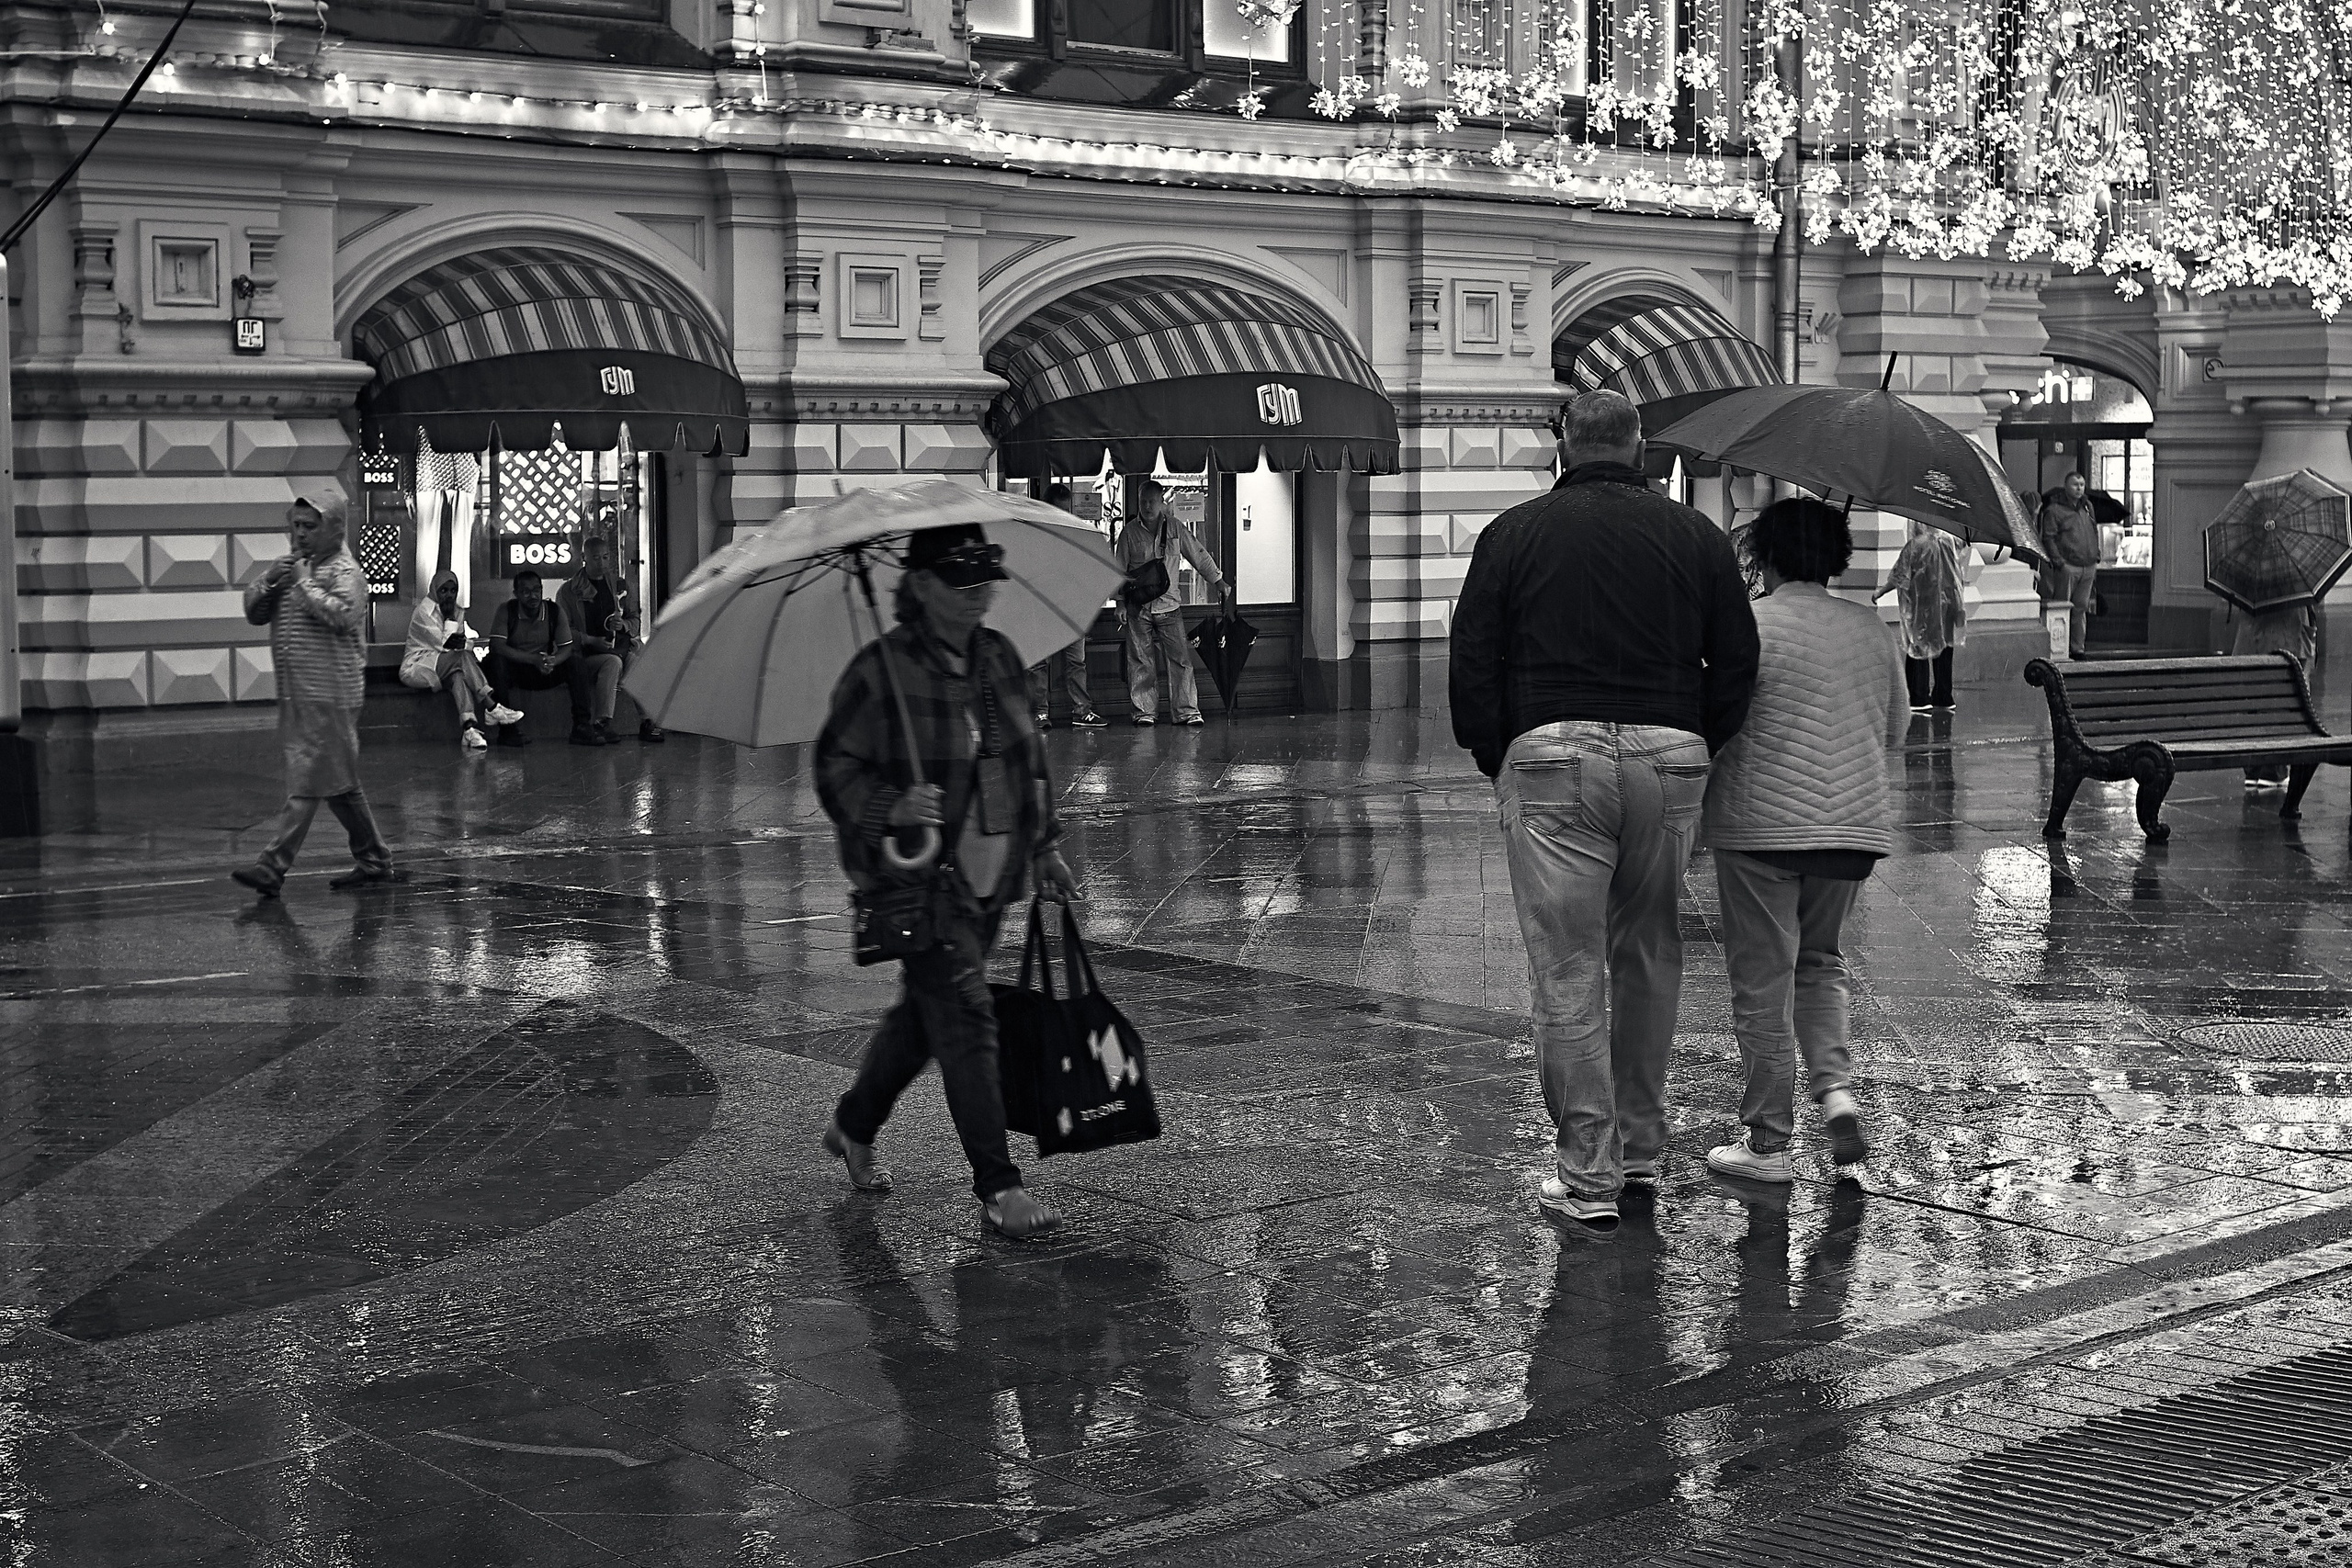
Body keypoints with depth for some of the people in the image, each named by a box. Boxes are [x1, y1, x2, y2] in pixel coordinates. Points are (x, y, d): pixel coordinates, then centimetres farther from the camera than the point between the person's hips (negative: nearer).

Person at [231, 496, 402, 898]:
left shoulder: (344, 571, -7)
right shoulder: (290, 565, 16)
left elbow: (342, 615, -24)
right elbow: (253, 612, 14)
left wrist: (304, 583, -16)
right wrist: (270, 581, -4)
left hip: (329, 696, -8)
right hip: (295, 695, 9)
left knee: (306, 785, -9)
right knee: (340, 785, 13)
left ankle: (272, 867, -13)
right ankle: (374, 861, 22)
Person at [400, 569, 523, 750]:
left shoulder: (457, 612, 13)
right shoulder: (424, 612, -10)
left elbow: (470, 643, 1)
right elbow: (444, 645, -16)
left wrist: (461, 643, -19)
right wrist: (450, 618, -10)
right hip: (417, 666, -6)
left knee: (458, 675, -30)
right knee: (462, 657, -30)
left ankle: (468, 728, -49)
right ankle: (491, 707, -37)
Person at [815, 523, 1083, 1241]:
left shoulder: (999, 656, 8)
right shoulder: (881, 670, -14)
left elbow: (1027, 754, 19)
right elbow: (836, 769, -10)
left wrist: (1045, 846, 19)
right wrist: (891, 808, -28)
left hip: (989, 875, 7)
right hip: (916, 878, -7)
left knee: (926, 1011, 17)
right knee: (965, 1020, -9)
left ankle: (853, 1124, 39)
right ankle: (997, 1184, -1)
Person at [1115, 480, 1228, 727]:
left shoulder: (1175, 528, 4)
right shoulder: (1129, 533, 1)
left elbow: (1199, 554, 12)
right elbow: (1119, 570, 6)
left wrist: (1217, 580, 11)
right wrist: (1120, 603, 1)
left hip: (1169, 606, 0)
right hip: (1138, 608, 0)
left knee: (1180, 658, -5)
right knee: (1140, 661, 0)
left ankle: (1187, 710, -2)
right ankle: (1145, 711, 8)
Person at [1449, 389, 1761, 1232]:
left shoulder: (1515, 532, 7)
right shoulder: (1696, 535, 12)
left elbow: (1472, 664, 4)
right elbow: (1737, 664, 9)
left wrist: (1497, 763, 13)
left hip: (1551, 754, -2)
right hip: (1669, 758, 3)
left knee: (1569, 972, -1)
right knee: (1649, 955, 16)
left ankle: (1590, 1176, 1)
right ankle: (1642, 1144, 25)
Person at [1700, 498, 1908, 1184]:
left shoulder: (1752, 625, -11)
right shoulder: (1871, 627, 6)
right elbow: (1896, 726, 16)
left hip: (1762, 824, -5)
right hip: (1853, 824, 5)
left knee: (1763, 979, 3)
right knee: (1820, 961, 22)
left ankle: (1768, 1140, 8)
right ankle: (1836, 1087, 2)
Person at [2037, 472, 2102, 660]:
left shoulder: (2087, 507, 18)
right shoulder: (2054, 510, -3)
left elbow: (2095, 533, 26)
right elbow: (2048, 538, -7)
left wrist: (2096, 557, 16)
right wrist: (2058, 561, -14)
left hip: (2088, 567, 6)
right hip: (2068, 566, -6)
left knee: (2081, 607, 8)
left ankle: (2077, 647, 12)